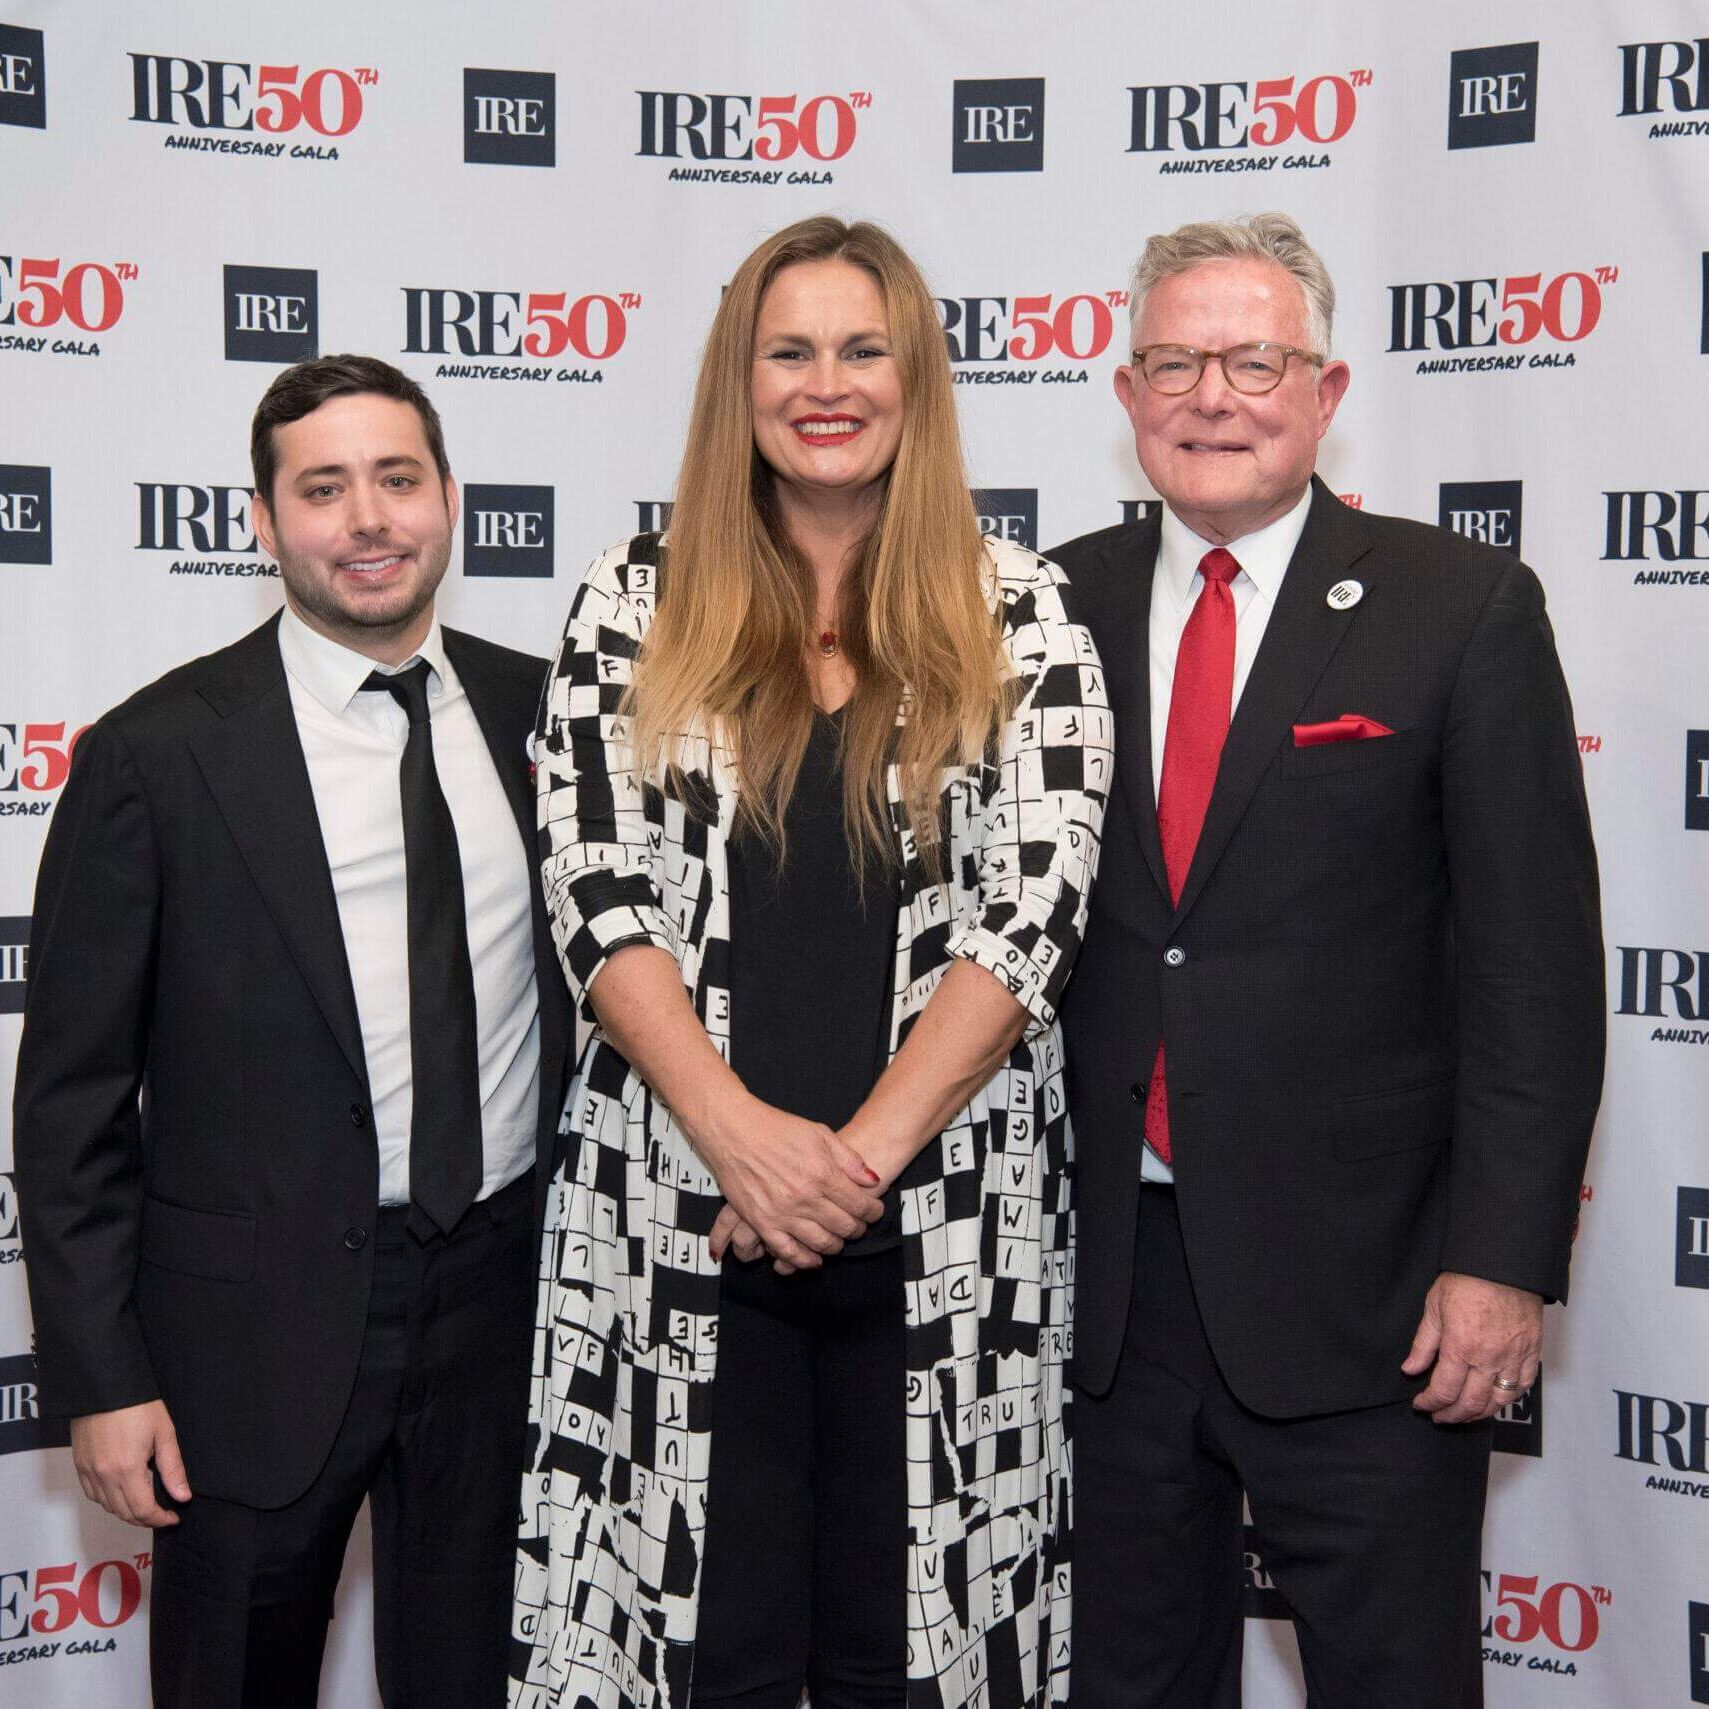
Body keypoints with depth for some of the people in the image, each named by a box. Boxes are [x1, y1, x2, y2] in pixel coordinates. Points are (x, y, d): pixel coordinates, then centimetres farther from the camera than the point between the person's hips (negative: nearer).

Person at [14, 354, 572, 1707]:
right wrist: (101, 1378, -7)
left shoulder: (540, 710, 3)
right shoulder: (159, 754, -8)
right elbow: (72, 1094, -5)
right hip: (261, 1321, -3)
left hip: (506, 1291, 3)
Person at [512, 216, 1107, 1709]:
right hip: (676, 1212, 1)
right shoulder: (638, 604, 5)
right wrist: (745, 1135, -13)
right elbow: (598, 894, -2)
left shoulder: (1018, 613, 3)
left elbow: (1034, 905, -5)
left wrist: (864, 1149, -13)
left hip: (945, 1220, 0)